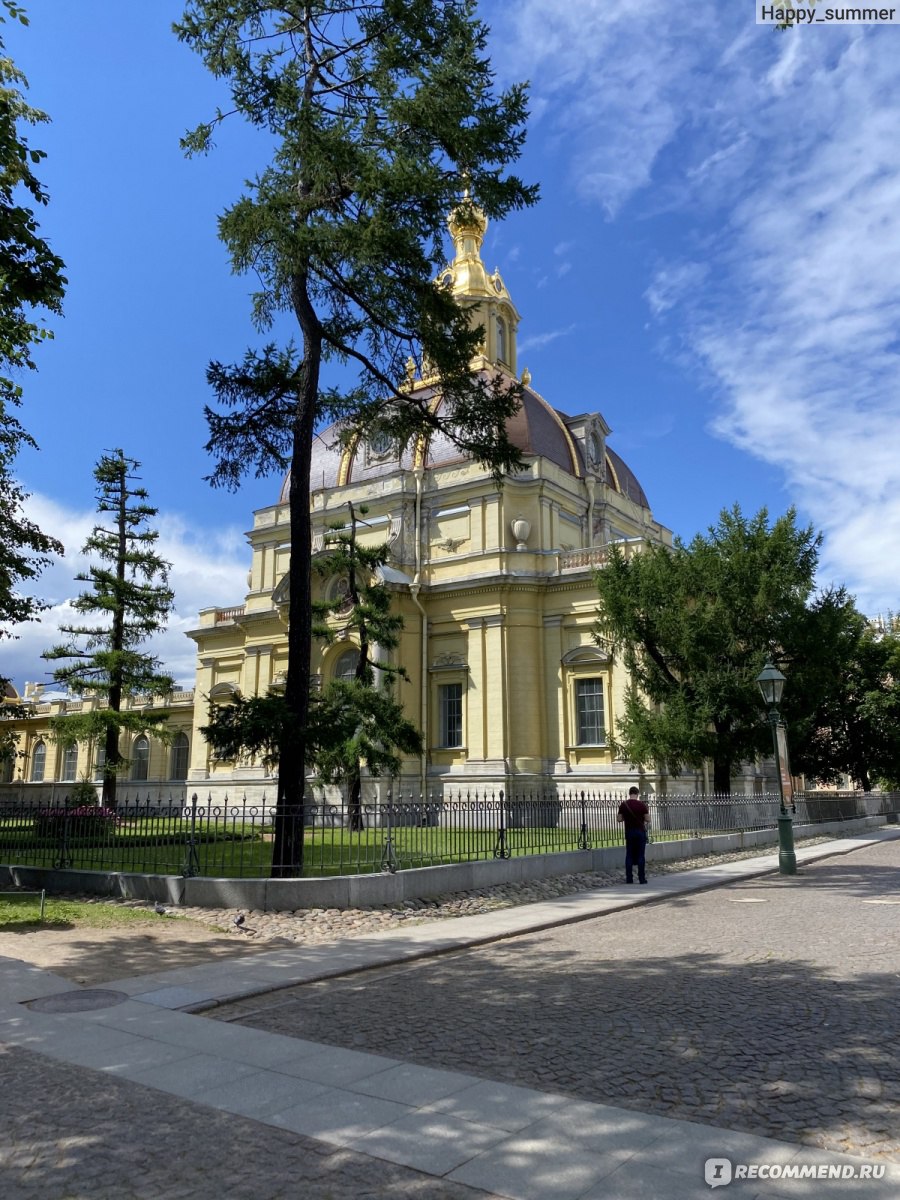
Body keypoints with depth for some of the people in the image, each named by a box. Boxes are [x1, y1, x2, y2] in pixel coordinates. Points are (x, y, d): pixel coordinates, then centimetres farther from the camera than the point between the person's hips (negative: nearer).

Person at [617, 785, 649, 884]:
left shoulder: (623, 804, -2)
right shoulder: (641, 804, -9)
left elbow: (619, 819, 0)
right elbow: (648, 819, -8)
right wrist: (647, 812, 12)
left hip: (629, 832, 2)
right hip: (640, 831, -2)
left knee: (629, 855, 7)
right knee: (640, 855, 3)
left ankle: (629, 878, 6)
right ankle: (642, 878, 3)